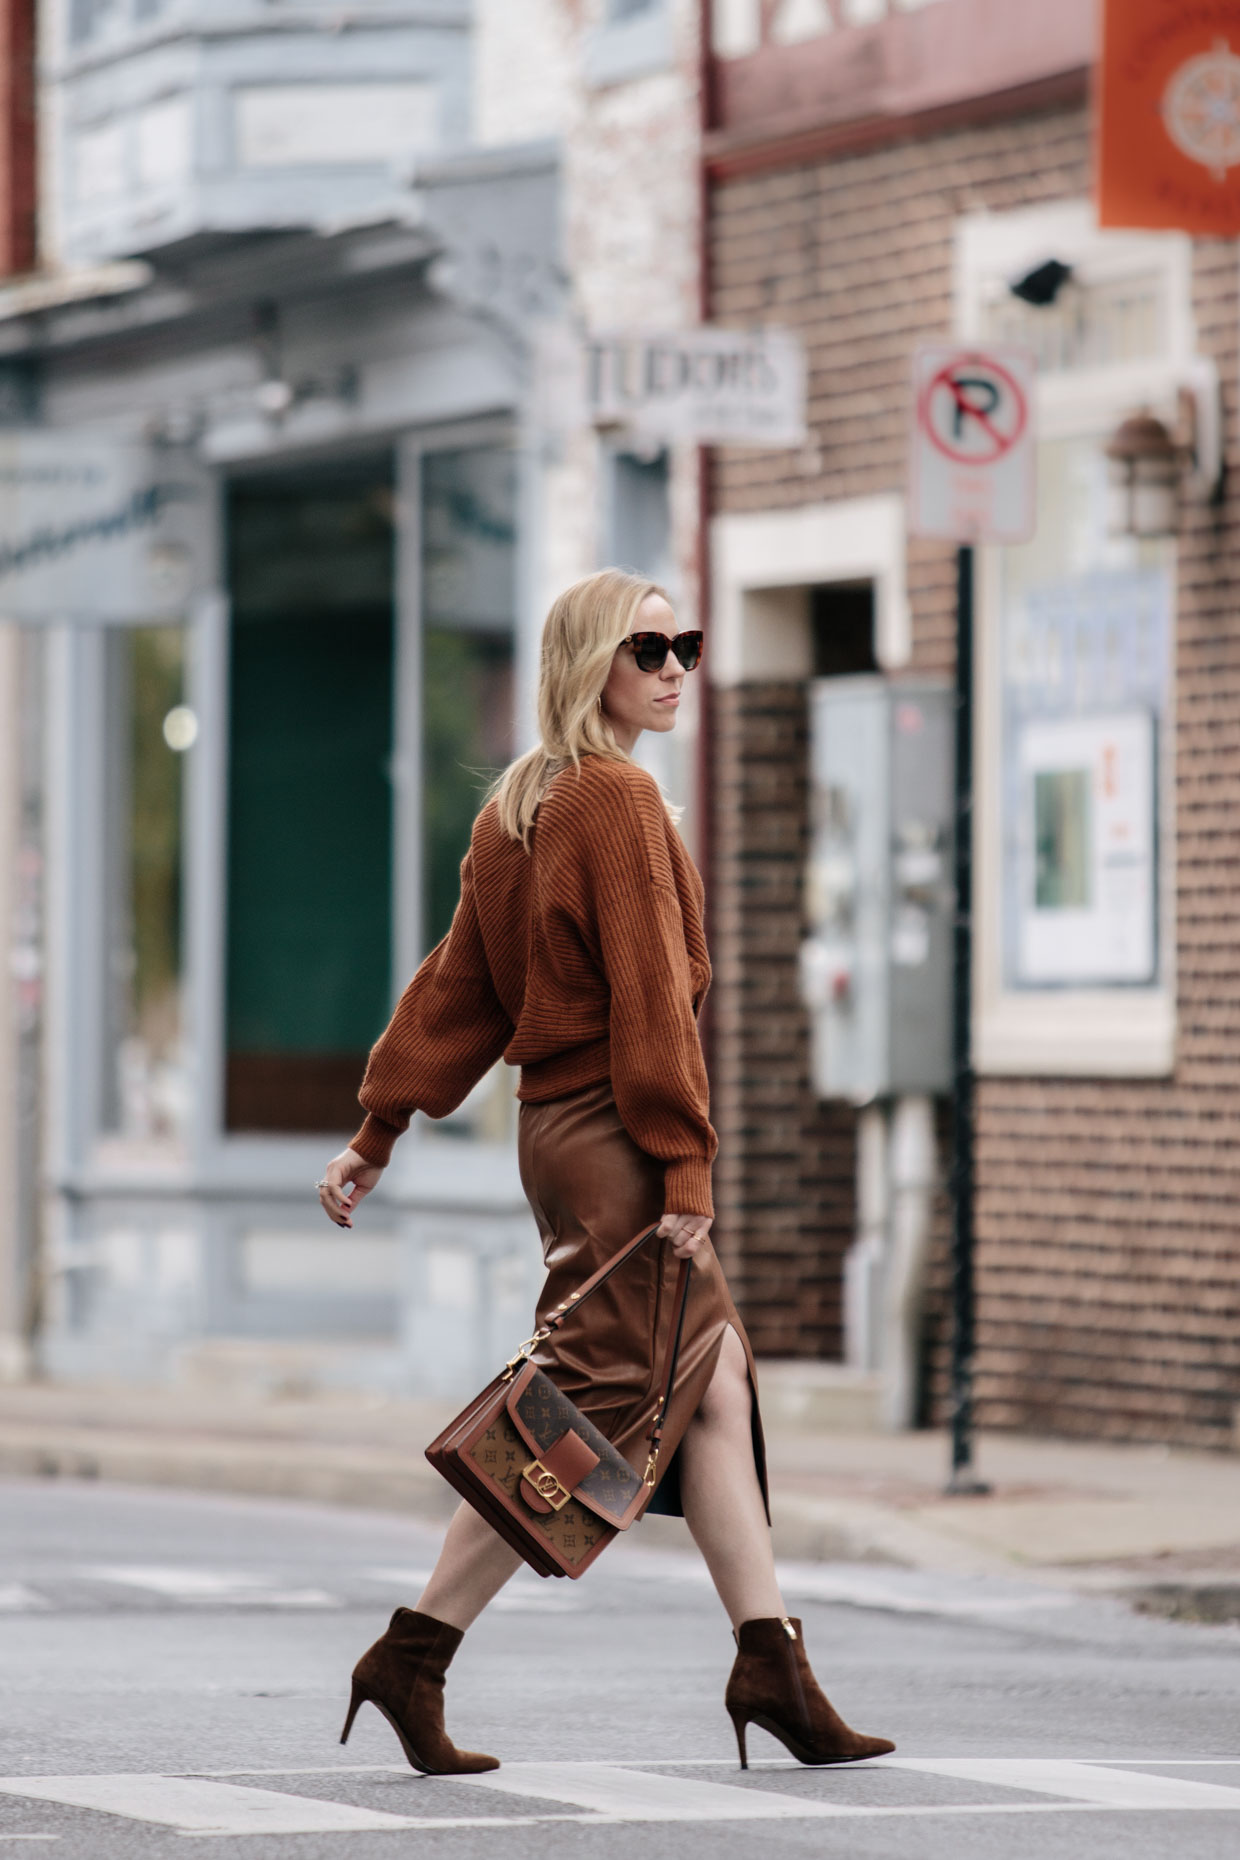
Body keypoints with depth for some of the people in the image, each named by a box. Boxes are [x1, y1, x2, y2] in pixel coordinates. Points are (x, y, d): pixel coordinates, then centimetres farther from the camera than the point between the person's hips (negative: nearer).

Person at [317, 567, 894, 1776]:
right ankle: (413, 1657, -3)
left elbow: (458, 985, 14)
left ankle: (770, 1664, 8)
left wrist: (379, 1130, 14)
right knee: (591, 1406, -7)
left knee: (713, 1393, 9)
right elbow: (648, 995, -18)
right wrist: (683, 1167, -18)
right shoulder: (620, 800, -14)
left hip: (559, 1123, 10)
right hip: (608, 1134, -10)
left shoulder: (518, 808, 13)